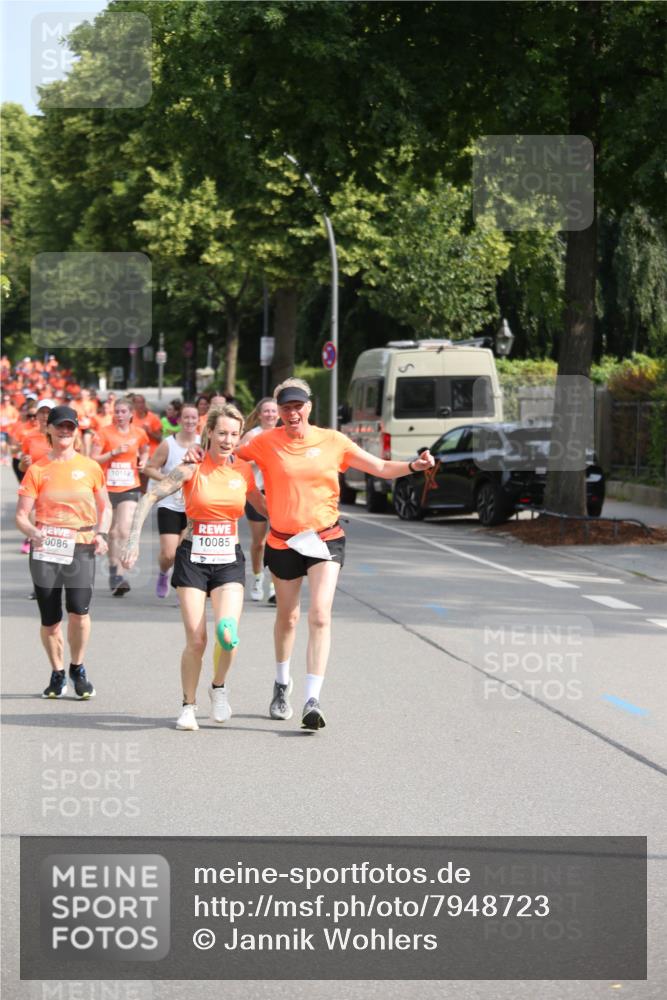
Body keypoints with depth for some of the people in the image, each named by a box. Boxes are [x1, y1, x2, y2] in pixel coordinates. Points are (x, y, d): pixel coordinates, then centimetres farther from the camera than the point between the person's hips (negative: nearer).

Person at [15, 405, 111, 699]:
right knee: (50, 620, 2)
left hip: (81, 548, 0)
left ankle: (77, 669, 6)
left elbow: (104, 507, 16)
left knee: (79, 610, -17)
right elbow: (21, 515, 0)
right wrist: (33, 533, -20)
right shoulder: (37, 470, 2)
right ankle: (57, 674, 25)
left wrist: (101, 534, -2)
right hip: (45, 550, 0)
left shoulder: (90, 468, 5)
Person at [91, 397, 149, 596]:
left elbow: (144, 451, 25)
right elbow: (93, 459, -6)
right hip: (108, 488, 0)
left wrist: (143, 462, 4)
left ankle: (119, 573, -14)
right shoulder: (104, 432, -2)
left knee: (124, 531, -14)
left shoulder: (138, 433, 5)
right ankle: (113, 572, 20)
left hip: (130, 488, 0)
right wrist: (114, 452, -17)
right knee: (112, 532, 7)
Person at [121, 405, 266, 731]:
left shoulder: (243, 470, 4)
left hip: (229, 560, 2)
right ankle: (188, 706, 16)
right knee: (195, 640, -6)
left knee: (228, 633, -19)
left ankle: (219, 686, 11)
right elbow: (149, 497, -6)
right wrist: (134, 539, -13)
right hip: (193, 557, -2)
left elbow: (263, 506, 19)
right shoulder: (192, 468, -7)